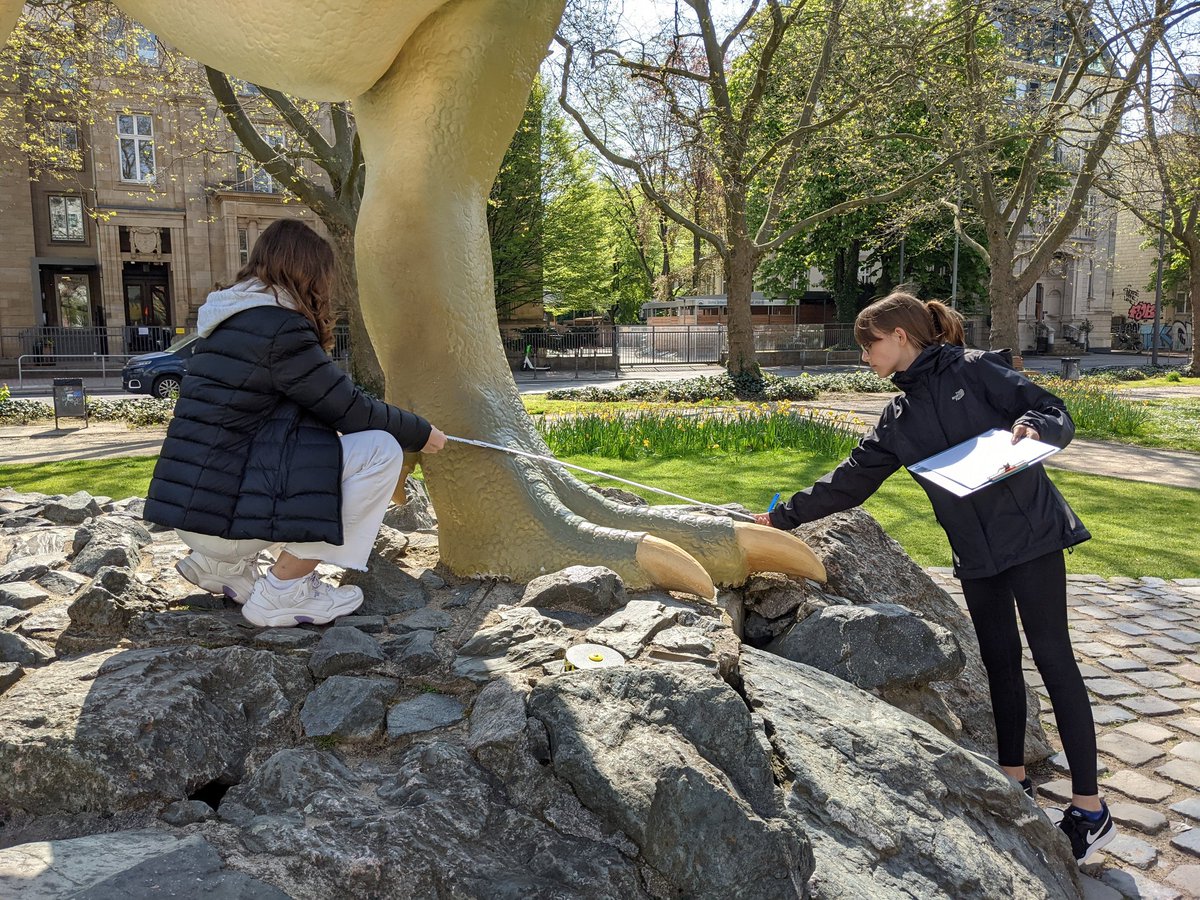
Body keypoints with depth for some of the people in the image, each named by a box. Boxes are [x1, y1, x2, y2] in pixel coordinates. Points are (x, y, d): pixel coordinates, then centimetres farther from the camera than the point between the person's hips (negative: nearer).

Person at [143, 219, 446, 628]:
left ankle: (223, 562, 18)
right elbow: (350, 409, -9)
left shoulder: (229, 317, 14)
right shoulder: (279, 327, -15)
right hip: (221, 512, -10)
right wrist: (421, 433, 6)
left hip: (193, 506, 10)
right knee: (380, 450, -11)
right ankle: (284, 592, -4)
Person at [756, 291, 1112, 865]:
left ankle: (1090, 809, 8)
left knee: (1053, 658, -2)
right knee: (999, 661, 13)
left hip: (1030, 533, -6)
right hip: (975, 552, 6)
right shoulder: (898, 418, 10)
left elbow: (1058, 417, -7)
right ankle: (1015, 779, 28)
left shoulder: (975, 370, -7)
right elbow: (849, 482, 14)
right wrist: (784, 517, 14)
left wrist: (1032, 426, -30)